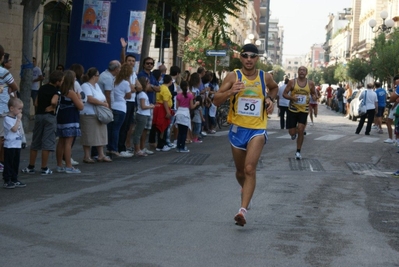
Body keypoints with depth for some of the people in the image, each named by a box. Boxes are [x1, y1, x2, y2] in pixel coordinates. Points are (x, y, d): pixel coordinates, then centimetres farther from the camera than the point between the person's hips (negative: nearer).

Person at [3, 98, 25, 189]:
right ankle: (7, 181, 2)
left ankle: (14, 180, 19)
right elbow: (14, 129, -23)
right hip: (9, 146, -8)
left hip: (17, 145, 8)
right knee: (8, 164, -3)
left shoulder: (17, 118, 13)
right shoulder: (7, 119, -13)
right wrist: (19, 119, -19)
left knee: (16, 164, 12)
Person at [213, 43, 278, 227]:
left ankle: (243, 210, -24)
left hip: (258, 129, -1)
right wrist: (230, 92, -30)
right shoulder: (233, 76, -6)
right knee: (240, 171, 16)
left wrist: (270, 99, 4)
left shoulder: (265, 77, 0)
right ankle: (246, 191, 48)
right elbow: (216, 101, -11)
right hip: (237, 128, 1)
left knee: (250, 169, -19)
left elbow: (275, 88, 24)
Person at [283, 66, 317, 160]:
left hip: (304, 110, 0)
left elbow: (314, 94, 13)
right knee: (292, 132, 0)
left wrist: (314, 97, -11)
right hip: (292, 110, 0)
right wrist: (291, 97, -22)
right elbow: (284, 94, -2)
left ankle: (298, 152, 2)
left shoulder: (310, 83, 0)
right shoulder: (292, 82, -5)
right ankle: (294, 133, 41)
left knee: (300, 130, -10)